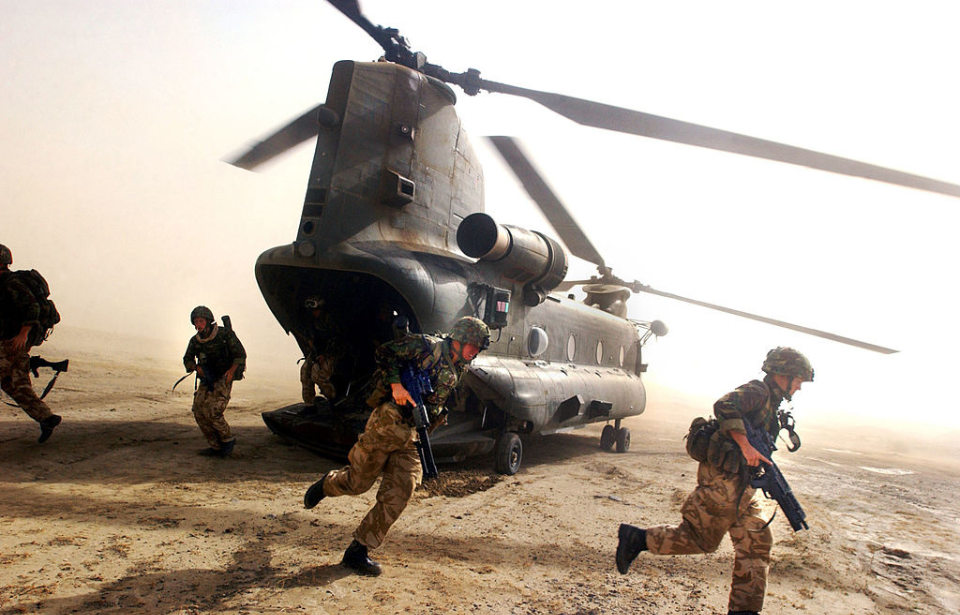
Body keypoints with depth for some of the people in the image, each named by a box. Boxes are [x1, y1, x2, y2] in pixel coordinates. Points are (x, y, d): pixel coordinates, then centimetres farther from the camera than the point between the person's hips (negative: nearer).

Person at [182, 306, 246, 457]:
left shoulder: (225, 334, -11)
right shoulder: (195, 341, 4)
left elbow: (240, 354, -8)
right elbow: (187, 359, 16)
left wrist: (232, 370, -21)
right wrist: (196, 367, -5)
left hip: (223, 379, -6)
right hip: (206, 380, 6)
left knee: (212, 411, -18)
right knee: (199, 411, -4)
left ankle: (228, 440, 4)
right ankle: (216, 447, 7)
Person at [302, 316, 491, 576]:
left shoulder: (455, 373, 14)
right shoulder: (427, 346, -7)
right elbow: (386, 353, -10)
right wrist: (396, 385, -17)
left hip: (410, 435, 6)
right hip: (387, 423, -6)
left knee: (400, 493, -4)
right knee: (358, 482, 4)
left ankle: (358, 550, 6)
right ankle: (327, 484, 38)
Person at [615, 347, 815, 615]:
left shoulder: (770, 402, 20)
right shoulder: (757, 391, -10)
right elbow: (724, 406, -29)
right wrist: (746, 446, -31)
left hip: (741, 486, 10)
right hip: (724, 480, -10)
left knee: (756, 544, 10)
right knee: (700, 540, -3)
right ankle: (637, 538, 7)